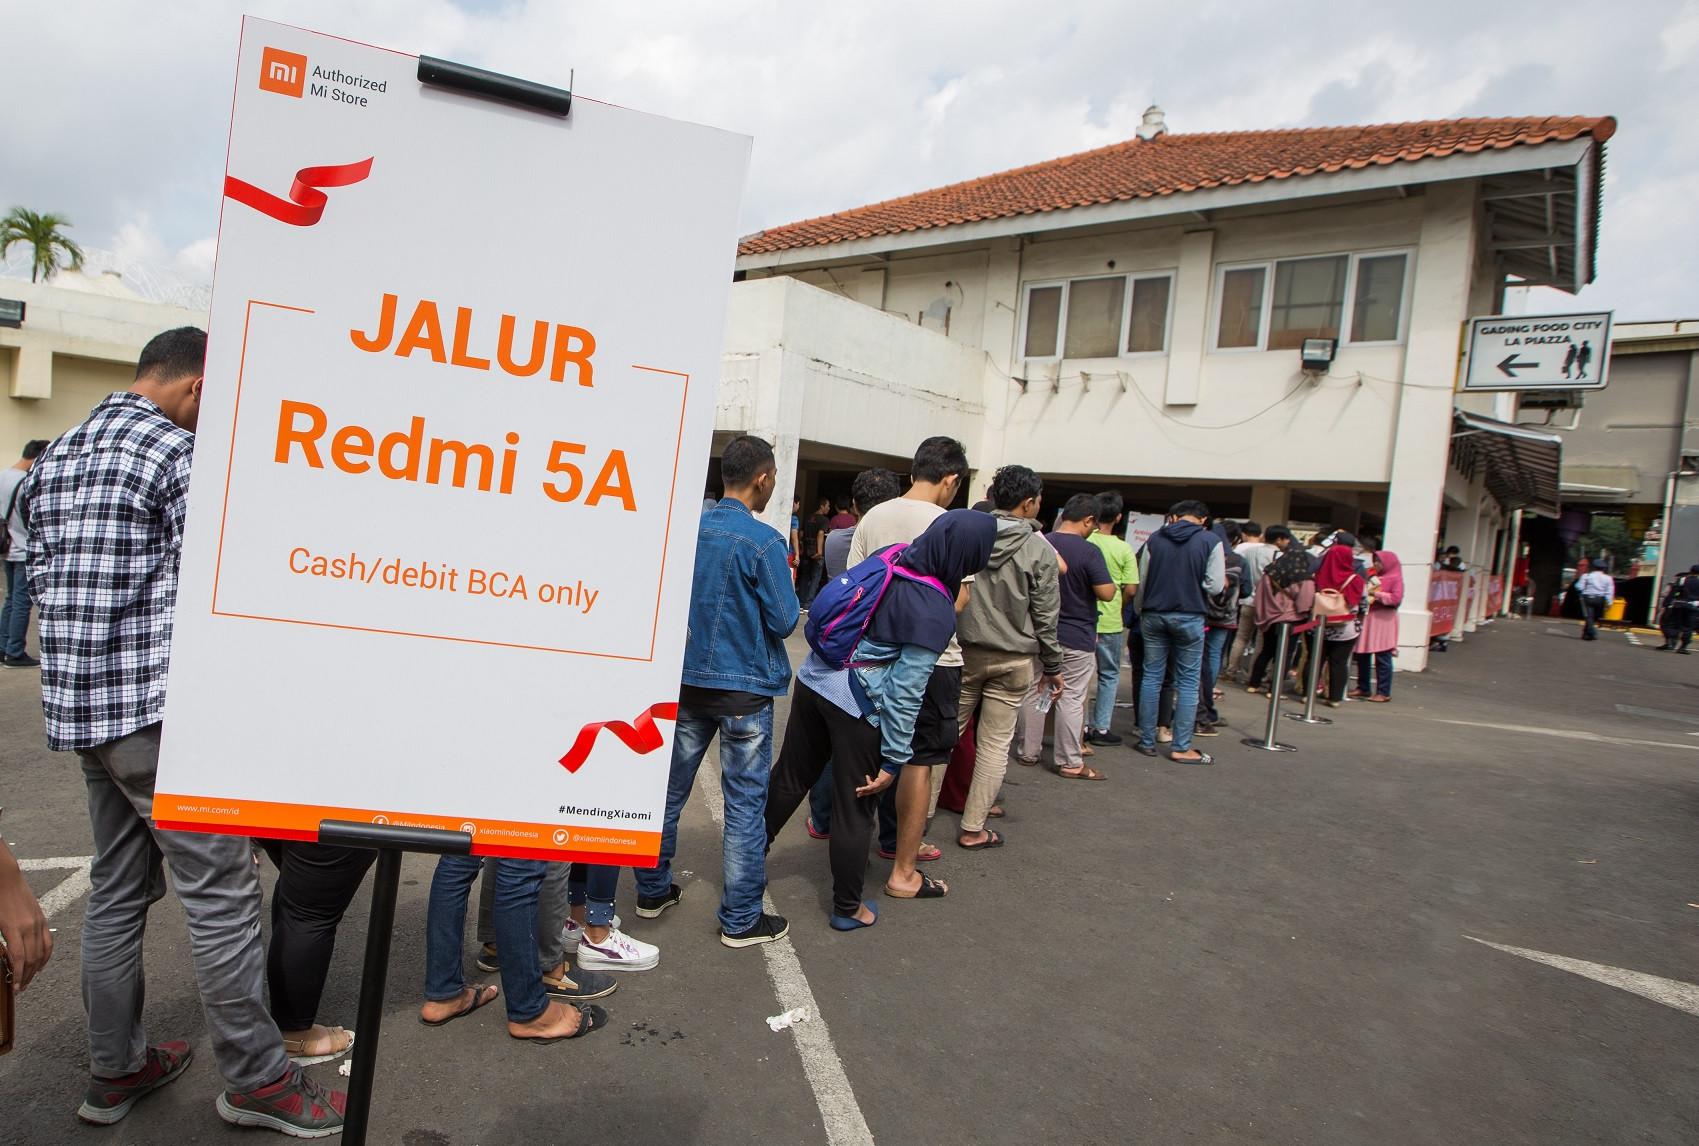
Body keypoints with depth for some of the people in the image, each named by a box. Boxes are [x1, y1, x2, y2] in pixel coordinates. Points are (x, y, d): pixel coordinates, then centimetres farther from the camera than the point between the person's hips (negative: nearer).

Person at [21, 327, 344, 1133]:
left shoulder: (55, 457, 15)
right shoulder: (179, 453, -12)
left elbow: (41, 579, 17)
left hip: (77, 704, 9)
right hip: (160, 704, -9)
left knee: (117, 887, 17)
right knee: (220, 889, -3)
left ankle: (116, 1071, 28)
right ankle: (255, 1079, 6)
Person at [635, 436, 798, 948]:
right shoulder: (764, 541, -16)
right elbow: (784, 620, -12)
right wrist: (784, 582, 5)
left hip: (687, 682, 6)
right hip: (744, 689, -6)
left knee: (669, 790, 17)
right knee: (744, 804, 4)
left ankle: (652, 891, 32)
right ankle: (741, 920, 14)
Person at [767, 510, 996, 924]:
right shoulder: (936, 613, -18)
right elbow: (904, 691, -17)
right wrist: (894, 758, -11)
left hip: (814, 678, 7)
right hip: (857, 705, -7)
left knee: (789, 779, 21)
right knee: (856, 808, 11)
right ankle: (847, 909, 27)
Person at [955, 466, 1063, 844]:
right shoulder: (1040, 550, -8)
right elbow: (1045, 617, -5)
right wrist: (1053, 666, 6)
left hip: (963, 651, 2)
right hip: (1013, 660, -2)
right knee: (994, 744, 7)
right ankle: (973, 828, 13)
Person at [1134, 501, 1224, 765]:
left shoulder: (1154, 539, 2)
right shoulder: (1211, 541, -5)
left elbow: (1141, 583, 5)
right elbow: (1215, 586, -9)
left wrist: (1140, 614, 17)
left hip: (1154, 615, 3)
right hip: (1190, 617, -3)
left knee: (1151, 677, 9)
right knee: (1188, 682, 4)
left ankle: (1147, 741, 13)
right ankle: (1181, 747, 5)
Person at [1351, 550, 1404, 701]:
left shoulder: (1395, 579, -3)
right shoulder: (1373, 577, 18)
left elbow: (1396, 598, -15)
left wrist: (1377, 594, -13)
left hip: (1383, 621, -7)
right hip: (1368, 619, 7)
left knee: (1382, 658, -3)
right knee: (1362, 655, 7)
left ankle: (1384, 692, 3)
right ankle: (1363, 688, 17)